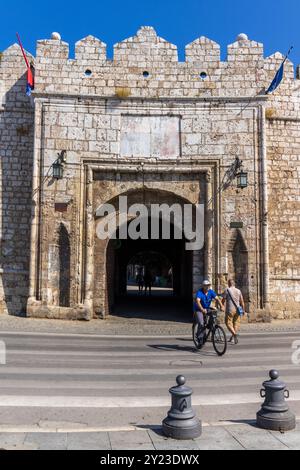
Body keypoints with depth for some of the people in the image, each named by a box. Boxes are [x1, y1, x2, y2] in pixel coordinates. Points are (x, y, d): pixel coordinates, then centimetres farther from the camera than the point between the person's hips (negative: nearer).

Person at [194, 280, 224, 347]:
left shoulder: (211, 292, -7)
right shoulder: (199, 292, -22)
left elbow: (217, 299, -16)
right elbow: (197, 301, -38)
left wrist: (221, 306, -33)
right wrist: (202, 309, -53)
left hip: (207, 309, 5)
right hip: (198, 309, -5)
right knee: (201, 324, -21)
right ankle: (200, 340, -7)